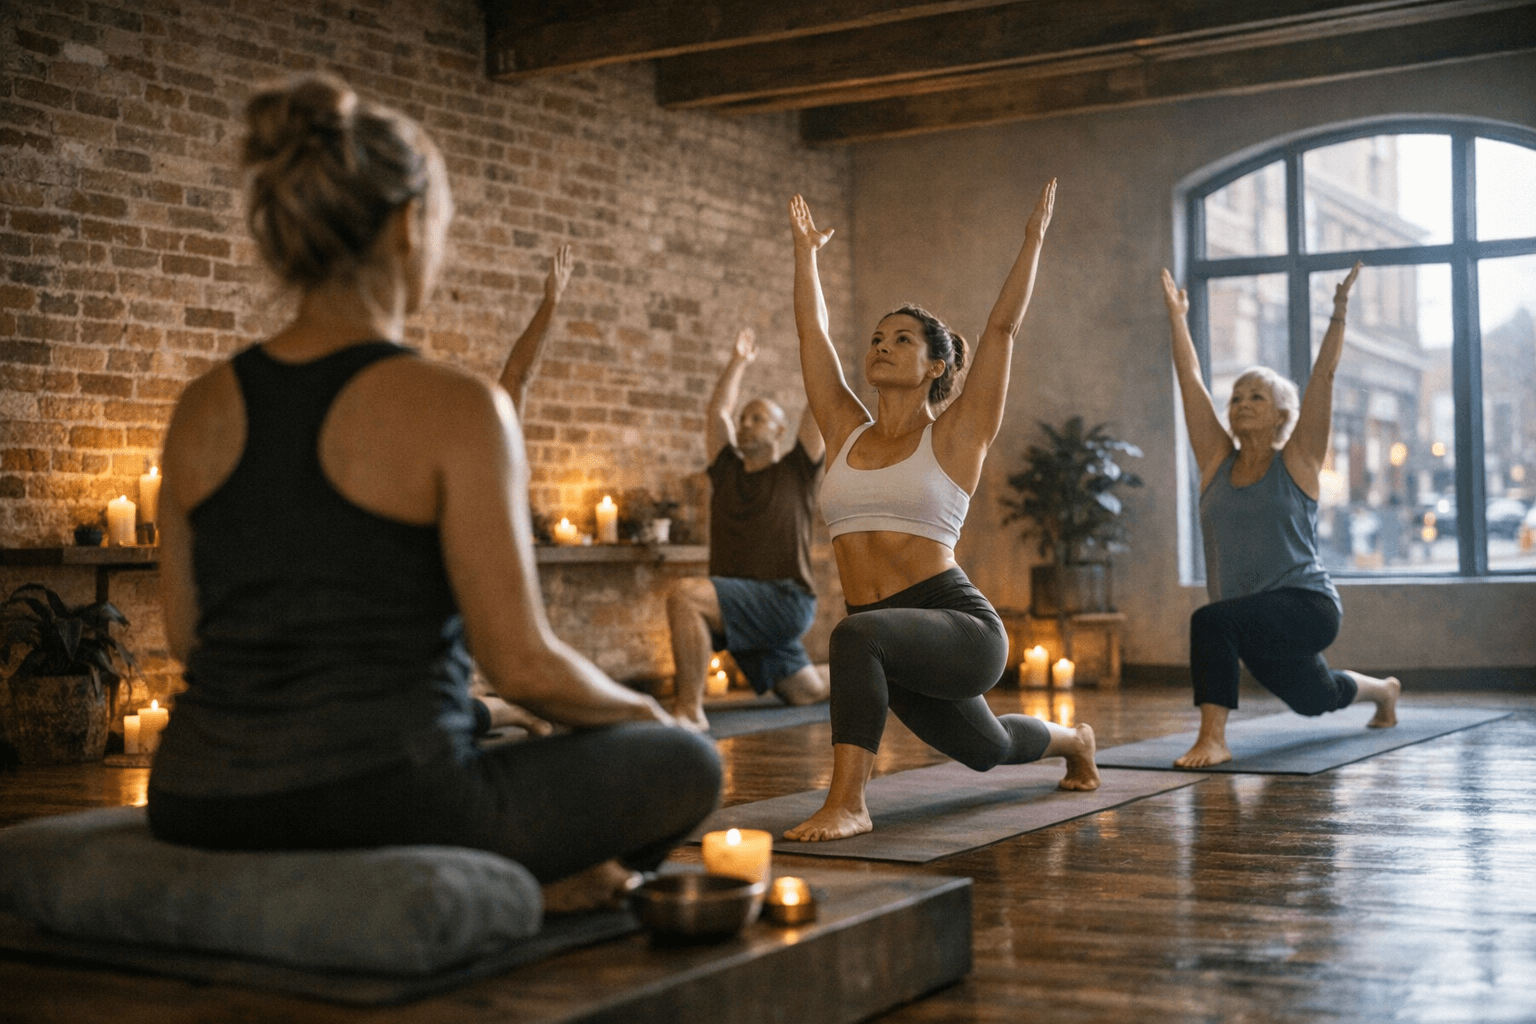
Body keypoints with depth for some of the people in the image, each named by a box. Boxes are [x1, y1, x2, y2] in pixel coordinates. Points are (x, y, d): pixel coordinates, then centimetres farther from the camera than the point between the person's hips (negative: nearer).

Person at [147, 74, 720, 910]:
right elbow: (522, 667, -13)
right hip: (380, 807, -6)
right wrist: (635, 710, 7)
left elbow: (186, 635, 12)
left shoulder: (203, 410, 4)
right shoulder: (454, 409, -13)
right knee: (687, 761, 17)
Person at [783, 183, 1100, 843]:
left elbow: (1004, 326, -7)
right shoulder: (846, 433, 8)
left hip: (961, 625, -7)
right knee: (987, 747, 31)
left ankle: (847, 803, -33)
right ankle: (1070, 740, 64)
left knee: (859, 634, -39)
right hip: (897, 641, 7)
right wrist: (805, 249, 20)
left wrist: (1034, 238, -2)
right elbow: (812, 330, 12)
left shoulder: (954, 436, -4)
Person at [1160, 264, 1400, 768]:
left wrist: (1339, 313, -16)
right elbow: (1190, 381, 5)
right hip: (1257, 622, 7)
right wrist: (1177, 317, 7)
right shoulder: (1217, 460, 5)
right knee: (1315, 698, 30)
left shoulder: (1297, 461, -5)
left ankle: (1213, 738, -28)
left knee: (1211, 621, -33)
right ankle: (1382, 690, 61)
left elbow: (1323, 377, -11)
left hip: (1308, 608, -6)